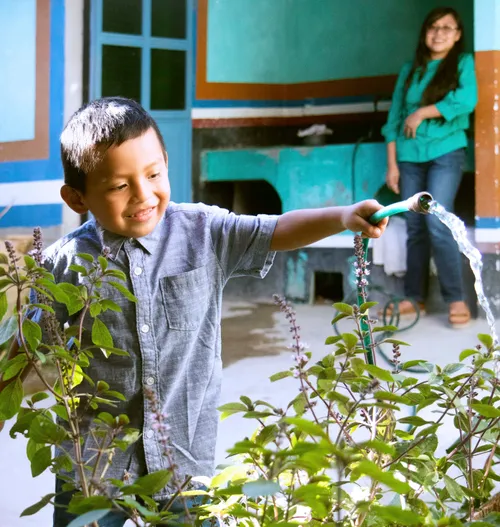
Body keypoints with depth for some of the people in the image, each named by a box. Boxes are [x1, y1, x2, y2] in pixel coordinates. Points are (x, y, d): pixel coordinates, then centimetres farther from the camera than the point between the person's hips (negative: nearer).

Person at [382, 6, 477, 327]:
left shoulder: (463, 62, 4)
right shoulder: (410, 70, 13)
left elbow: (467, 100, -16)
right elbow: (394, 119, 10)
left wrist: (421, 112, -11)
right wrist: (392, 164, 3)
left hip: (446, 153, -4)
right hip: (410, 157, 4)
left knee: (437, 223, -16)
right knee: (415, 228, 4)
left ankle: (457, 299, -8)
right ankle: (415, 297, 11)